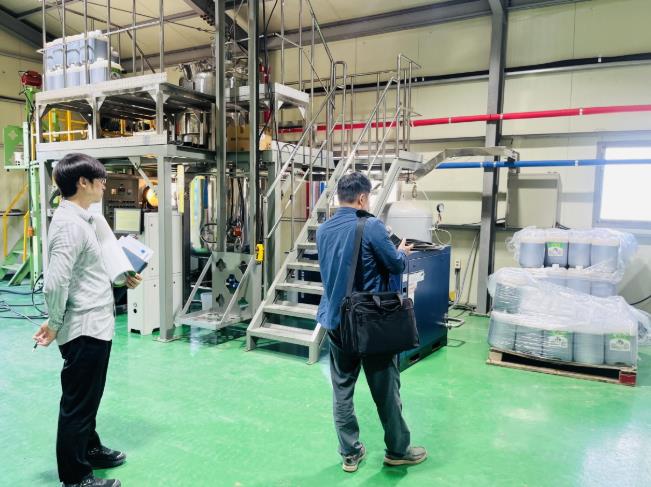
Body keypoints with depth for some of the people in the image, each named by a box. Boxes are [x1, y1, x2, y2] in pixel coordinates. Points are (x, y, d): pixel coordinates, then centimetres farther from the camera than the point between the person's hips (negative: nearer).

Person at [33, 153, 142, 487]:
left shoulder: (79, 218, 10)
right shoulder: (71, 224, -22)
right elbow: (55, 283, -26)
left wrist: (121, 278, 15)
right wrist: (54, 324, -13)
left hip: (93, 326, 10)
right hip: (84, 330, -10)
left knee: (87, 397, 24)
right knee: (78, 402, 6)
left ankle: (89, 449, 43)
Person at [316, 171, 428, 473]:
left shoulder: (323, 230, 5)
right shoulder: (372, 226, -15)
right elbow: (396, 266, -9)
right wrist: (402, 252, 14)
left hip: (335, 320, 6)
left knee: (342, 389, 12)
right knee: (385, 389, 10)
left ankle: (350, 453, 23)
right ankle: (398, 450, 26)